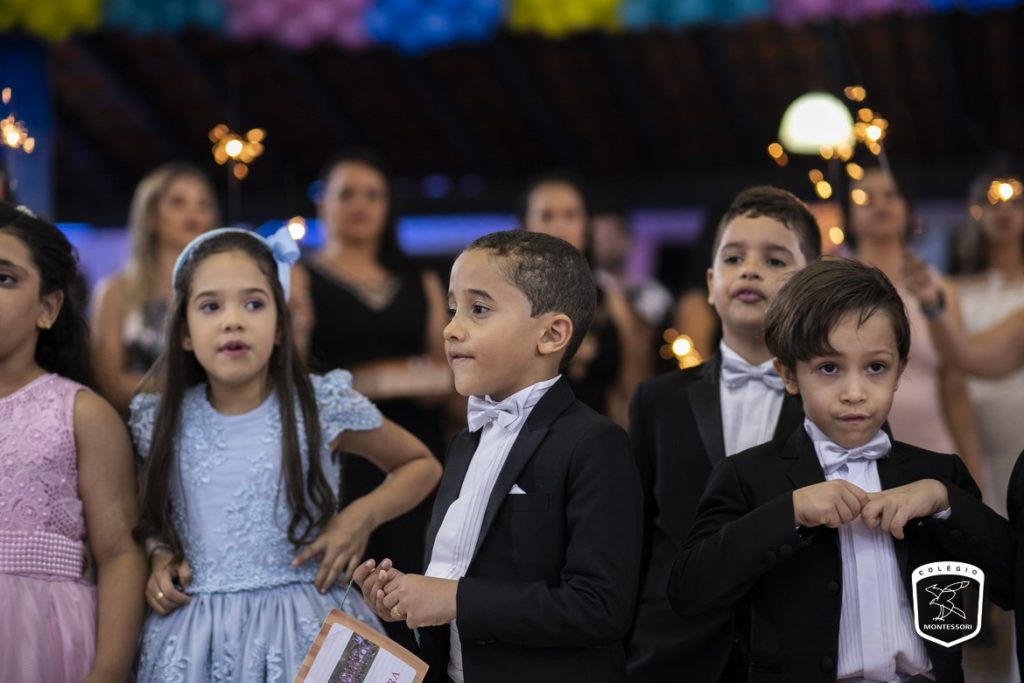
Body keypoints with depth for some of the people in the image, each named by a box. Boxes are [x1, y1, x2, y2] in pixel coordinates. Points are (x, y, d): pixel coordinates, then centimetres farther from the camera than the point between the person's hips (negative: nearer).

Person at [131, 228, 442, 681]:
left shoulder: (324, 406, -7)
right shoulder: (161, 419, 0)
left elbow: (422, 466, 7)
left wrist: (363, 515, -9)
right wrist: (160, 556, -1)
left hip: (302, 626, -2)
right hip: (193, 633, 2)